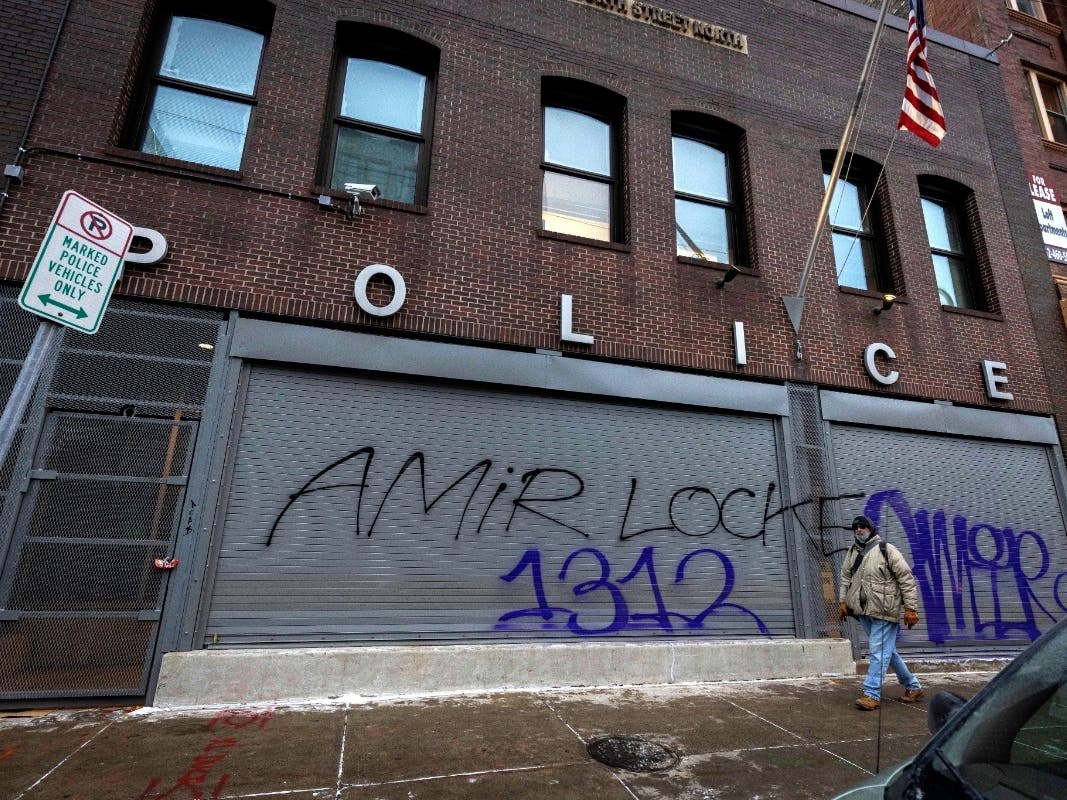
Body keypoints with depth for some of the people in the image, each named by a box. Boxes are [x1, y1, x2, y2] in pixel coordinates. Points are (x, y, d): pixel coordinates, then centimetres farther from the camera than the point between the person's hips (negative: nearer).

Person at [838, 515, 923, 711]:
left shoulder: (886, 550, -10)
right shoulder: (852, 552, 10)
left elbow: (907, 579, -11)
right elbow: (845, 578, 16)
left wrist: (911, 608, -13)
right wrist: (843, 601, 9)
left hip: (883, 612, -7)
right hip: (863, 612, 7)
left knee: (879, 652, -5)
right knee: (888, 651, 19)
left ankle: (872, 694, 2)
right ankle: (913, 687, 36)